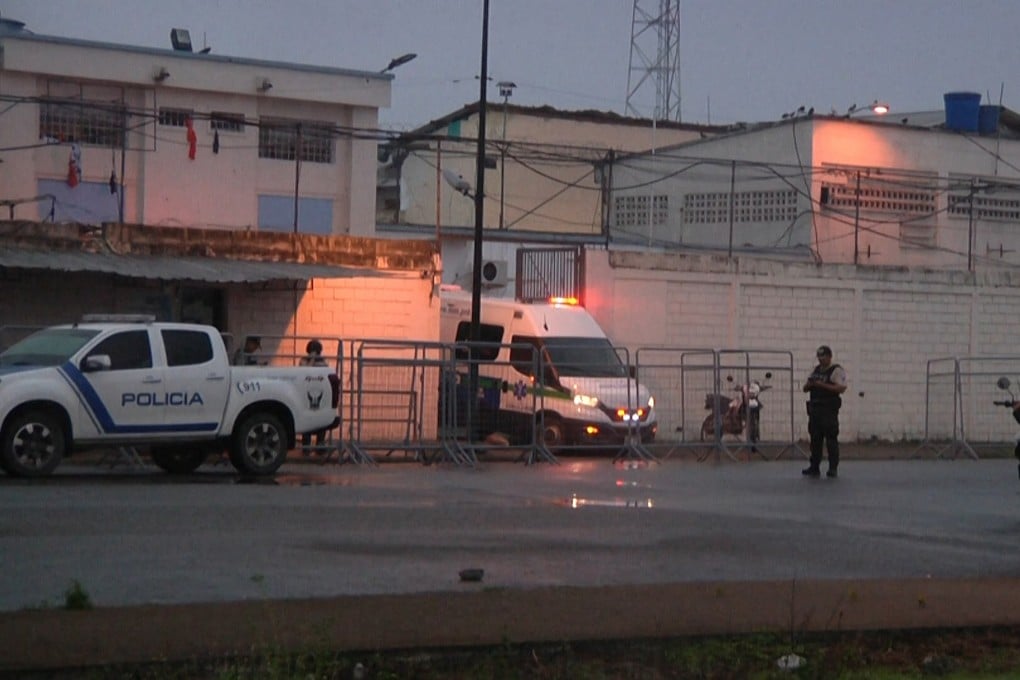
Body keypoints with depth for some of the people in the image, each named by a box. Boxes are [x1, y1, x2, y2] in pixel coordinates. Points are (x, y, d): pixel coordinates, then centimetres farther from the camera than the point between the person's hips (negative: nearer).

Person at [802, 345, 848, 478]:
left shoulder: (837, 370, -4)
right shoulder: (816, 370, 18)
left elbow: (841, 388, -16)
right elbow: (805, 388, 21)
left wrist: (823, 385, -20)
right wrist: (809, 384, -3)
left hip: (829, 409, -7)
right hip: (814, 408, 7)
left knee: (831, 439, -7)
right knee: (815, 438, 9)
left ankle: (833, 468, -4)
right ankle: (814, 467, 14)